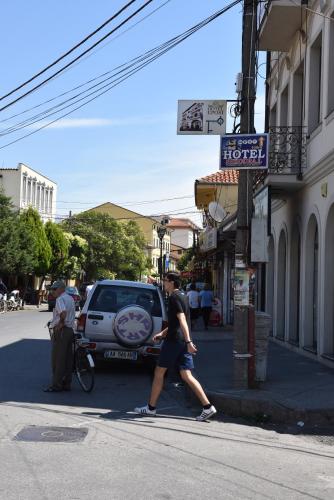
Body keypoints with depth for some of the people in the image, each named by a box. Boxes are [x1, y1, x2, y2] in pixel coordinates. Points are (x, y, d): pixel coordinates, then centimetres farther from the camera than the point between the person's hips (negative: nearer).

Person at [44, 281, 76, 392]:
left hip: (61, 331, -9)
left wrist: (60, 323, -15)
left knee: (58, 359, -5)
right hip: (70, 330, 9)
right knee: (68, 358, 10)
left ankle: (56, 385, -3)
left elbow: (63, 312, -30)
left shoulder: (60, 299, -13)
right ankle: (66, 383, 14)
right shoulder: (70, 298, 17)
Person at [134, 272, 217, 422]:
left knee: (159, 373, 4)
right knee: (186, 376, 4)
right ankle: (208, 407, -5)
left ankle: (151, 408, 13)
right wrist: (162, 333, 26)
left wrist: (188, 341, -28)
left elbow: (182, 320, -21)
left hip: (174, 340, -9)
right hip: (183, 341, 9)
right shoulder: (182, 296, 18)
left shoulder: (174, 297, -11)